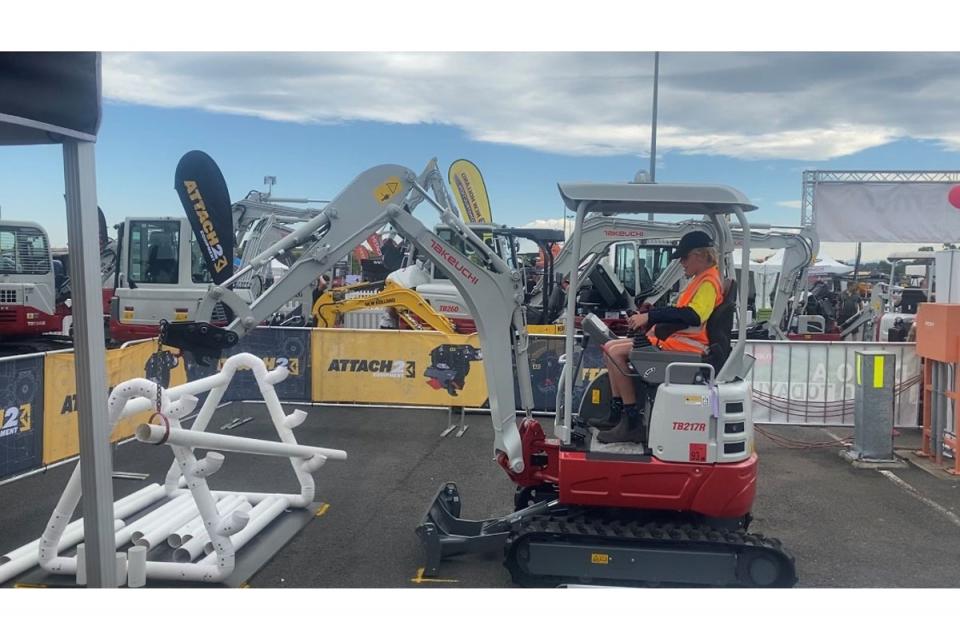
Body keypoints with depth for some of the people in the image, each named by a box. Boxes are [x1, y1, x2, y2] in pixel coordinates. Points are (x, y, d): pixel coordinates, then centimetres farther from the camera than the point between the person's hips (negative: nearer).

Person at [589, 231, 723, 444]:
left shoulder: (709, 281, -12)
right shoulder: (702, 278, 20)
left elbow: (693, 315, -29)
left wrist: (650, 316, -28)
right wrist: (648, 321, 9)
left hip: (685, 344, -11)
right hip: (677, 337, 11)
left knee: (615, 352, -20)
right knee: (611, 348, 6)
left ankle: (633, 424, -17)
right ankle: (617, 415, 6)